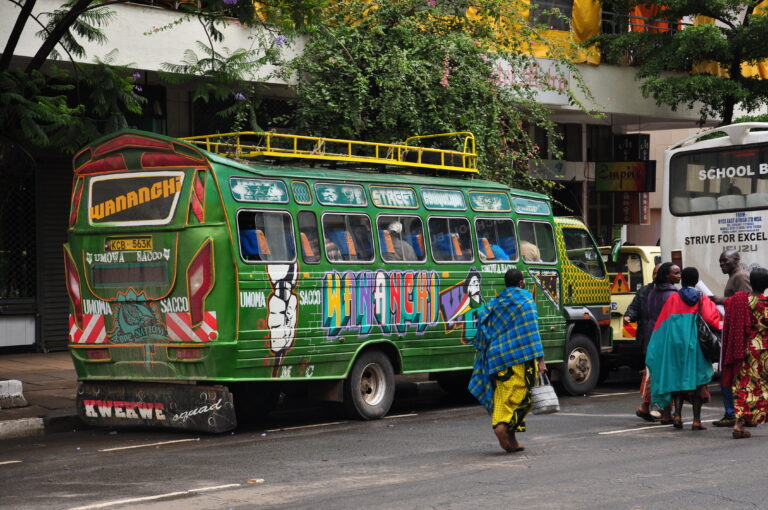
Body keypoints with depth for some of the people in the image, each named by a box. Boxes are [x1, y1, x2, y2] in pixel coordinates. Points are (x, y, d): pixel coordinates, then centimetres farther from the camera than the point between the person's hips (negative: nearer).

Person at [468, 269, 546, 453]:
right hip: (520, 358, -6)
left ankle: (511, 441, 5)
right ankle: (505, 425, -23)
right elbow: (532, 332, -10)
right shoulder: (525, 301, -3)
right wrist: (540, 359, -12)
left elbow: (485, 332, 14)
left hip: (497, 358, 6)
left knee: (502, 395, 7)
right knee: (520, 395, -3)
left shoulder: (495, 303, 15)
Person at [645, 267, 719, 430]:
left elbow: (662, 323, 5)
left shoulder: (674, 298, 3)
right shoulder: (703, 299, 2)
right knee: (696, 380, 4)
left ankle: (677, 415, -3)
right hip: (695, 343, -1)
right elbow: (711, 318, -12)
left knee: (677, 378, 11)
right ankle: (696, 420, 0)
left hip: (675, 342, 1)